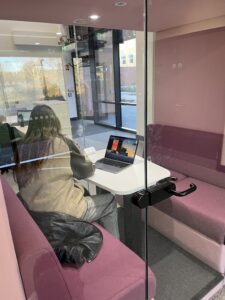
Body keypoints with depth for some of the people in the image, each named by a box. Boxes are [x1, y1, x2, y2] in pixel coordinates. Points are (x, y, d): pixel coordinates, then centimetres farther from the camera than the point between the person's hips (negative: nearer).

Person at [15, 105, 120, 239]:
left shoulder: (22, 149, -2)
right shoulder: (63, 144, -15)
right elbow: (86, 171, -3)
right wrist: (89, 164, 17)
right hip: (62, 213, -6)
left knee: (85, 193, 27)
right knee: (110, 201, 14)